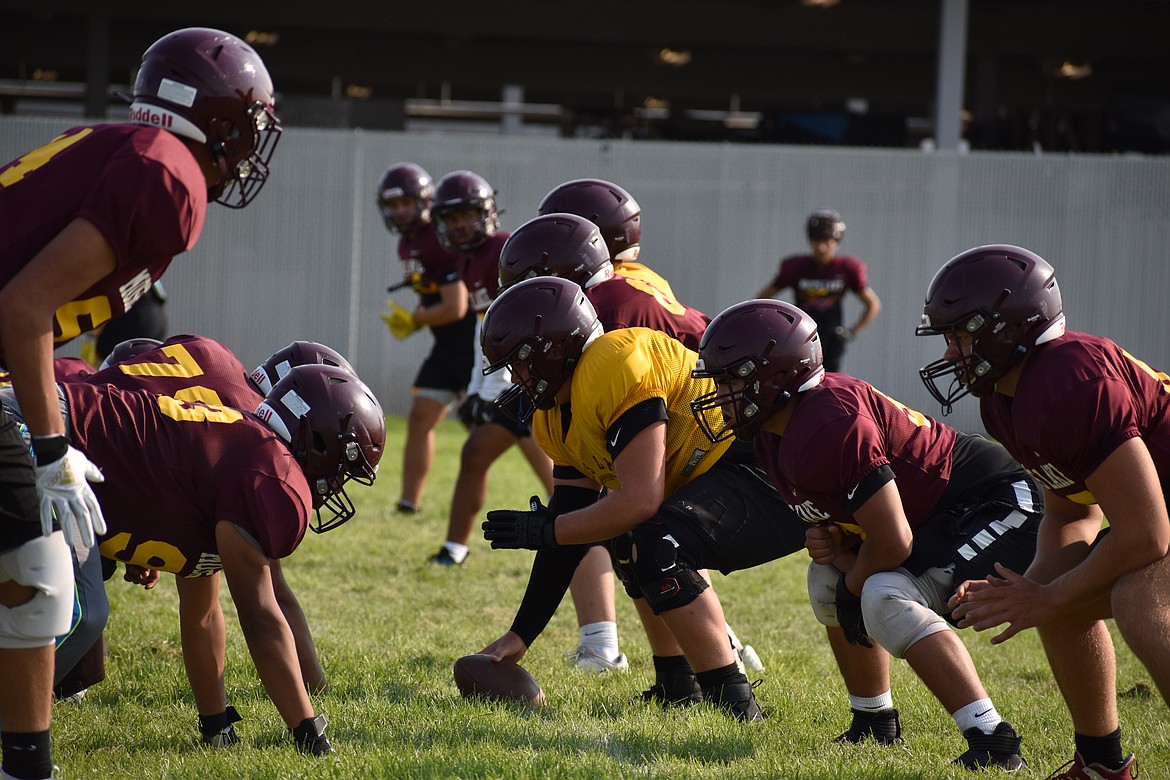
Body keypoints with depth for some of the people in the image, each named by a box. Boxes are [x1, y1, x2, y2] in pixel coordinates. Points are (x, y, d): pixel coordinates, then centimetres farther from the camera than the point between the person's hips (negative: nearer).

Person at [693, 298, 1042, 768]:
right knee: (829, 580, 19)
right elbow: (847, 512, 18)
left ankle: (992, 742, -28)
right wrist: (835, 546, -5)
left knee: (887, 600, -28)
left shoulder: (830, 428, -28)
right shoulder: (774, 435, 4)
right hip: (938, 513, 11)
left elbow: (893, 543, -27)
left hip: (995, 503, -11)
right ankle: (875, 725, 28)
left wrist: (854, 586, -8)